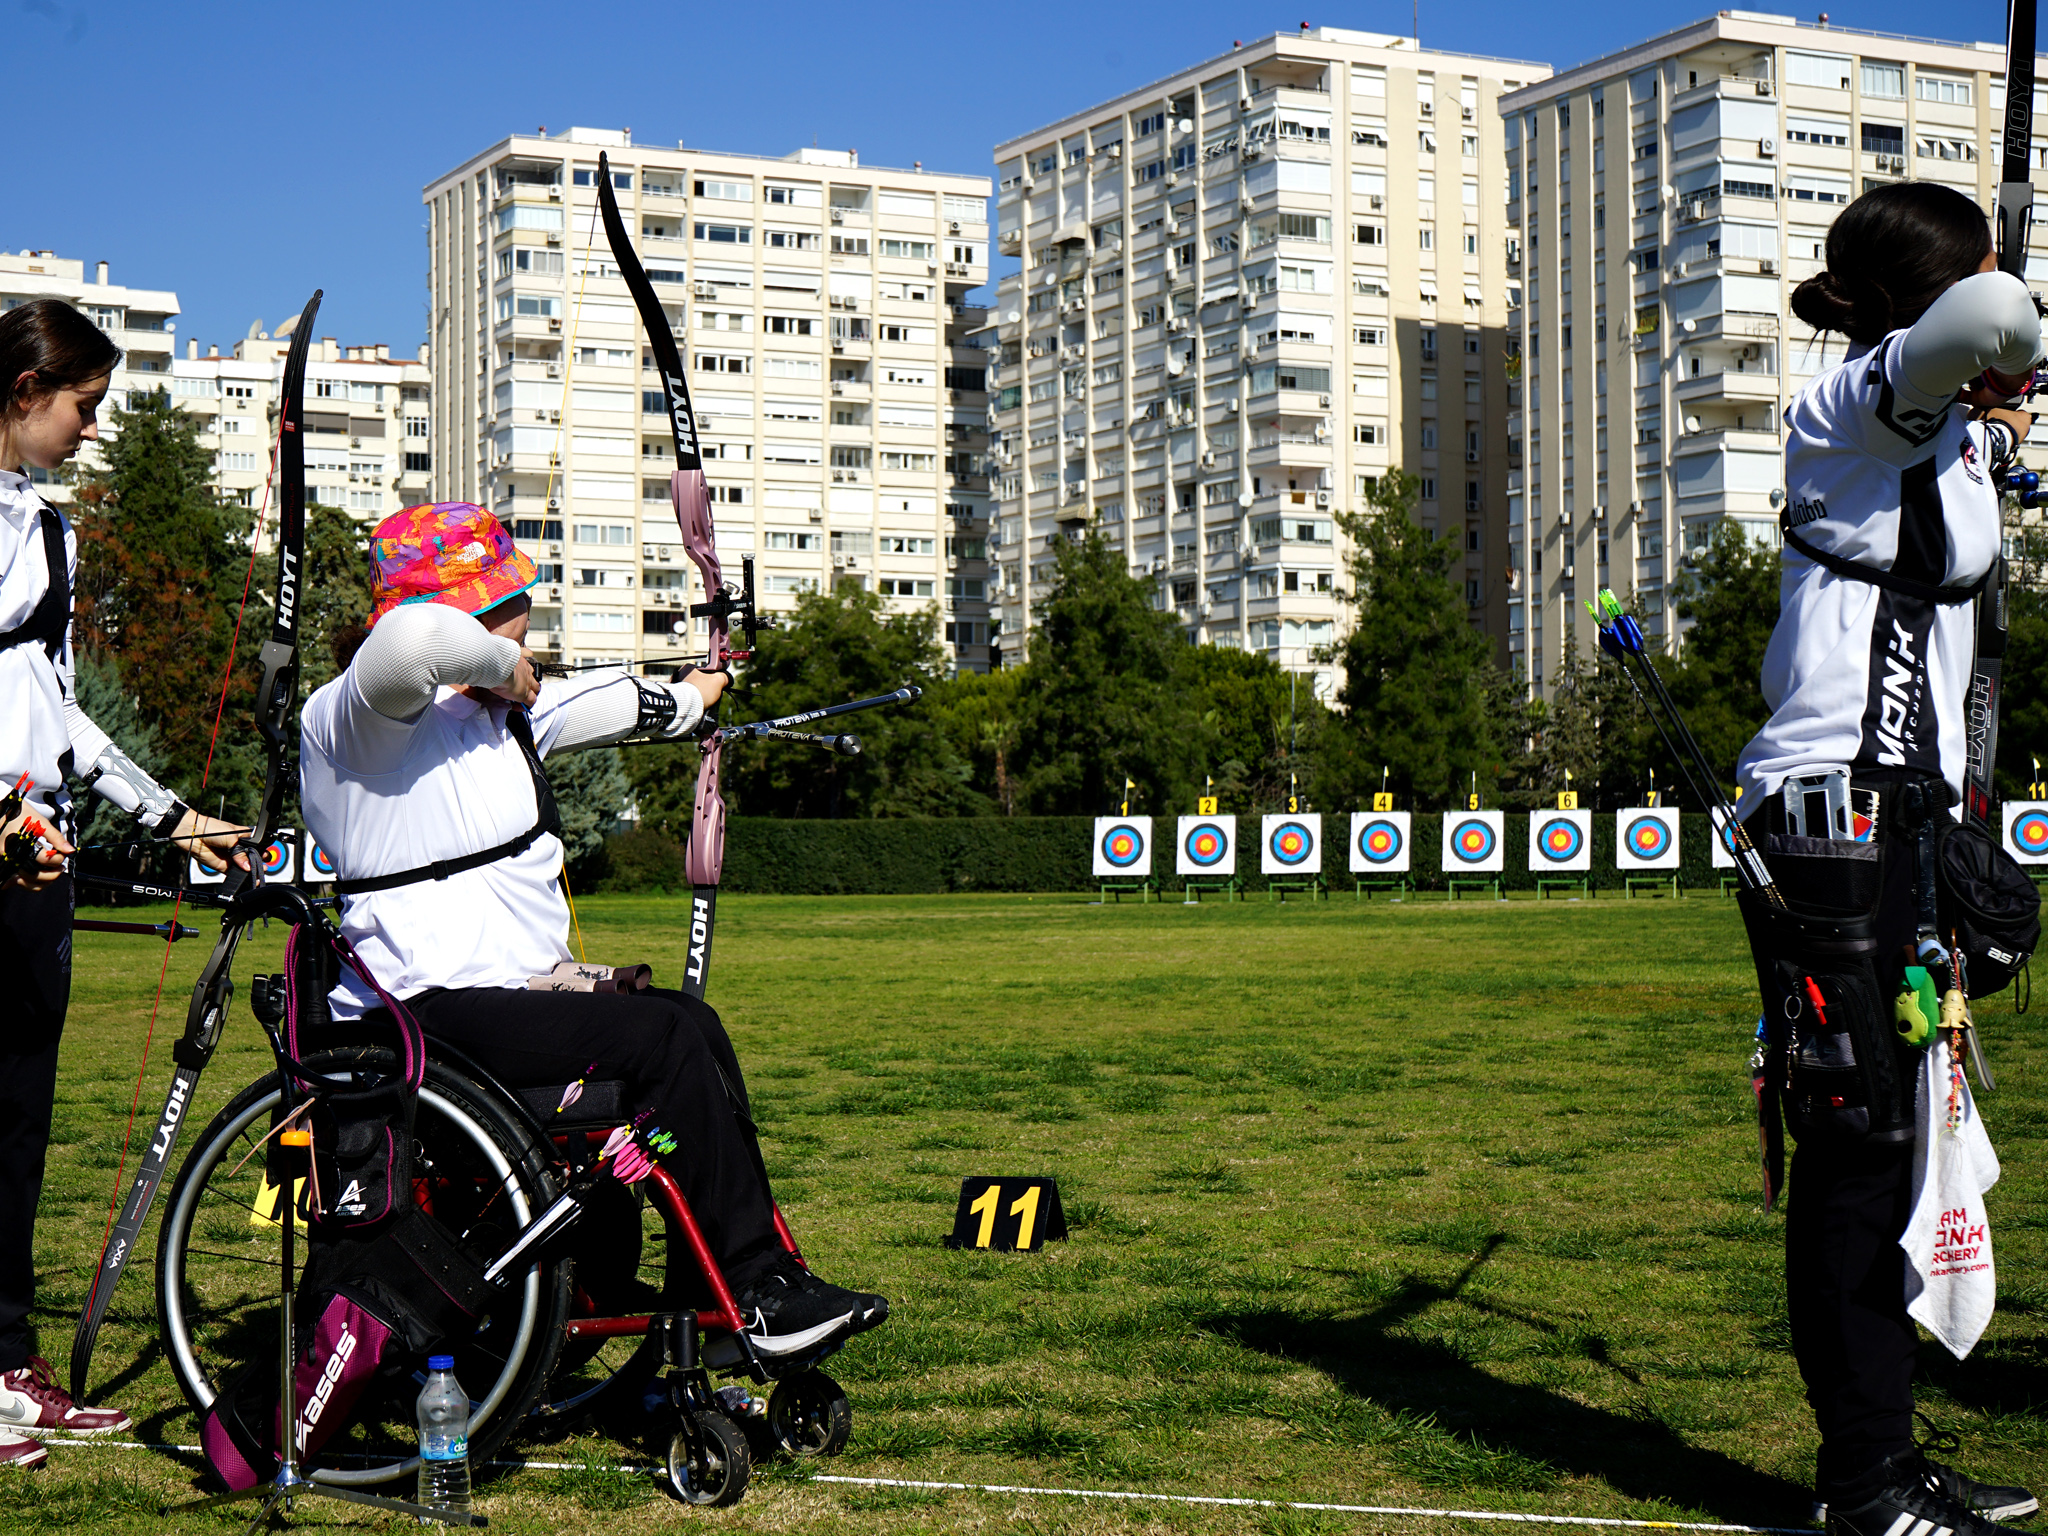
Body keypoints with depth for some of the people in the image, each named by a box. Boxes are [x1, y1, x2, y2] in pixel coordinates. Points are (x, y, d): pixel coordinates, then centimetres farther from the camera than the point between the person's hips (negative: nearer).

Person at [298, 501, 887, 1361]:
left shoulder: (498, 709, 16)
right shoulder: (355, 717, -12)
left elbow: (610, 705, 36)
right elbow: (413, 637, -37)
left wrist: (689, 697, 52)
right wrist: (503, 669, -18)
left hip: (523, 993, 11)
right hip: (434, 1019, -10)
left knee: (691, 1029, 11)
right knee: (662, 1038, -18)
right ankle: (757, 1297, -11)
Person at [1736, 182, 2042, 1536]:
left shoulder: (1925, 427, 20)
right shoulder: (1860, 402, -9)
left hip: (1887, 808, 10)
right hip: (1840, 815, -10)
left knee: (1879, 1144, 11)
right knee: (1857, 1145, -5)